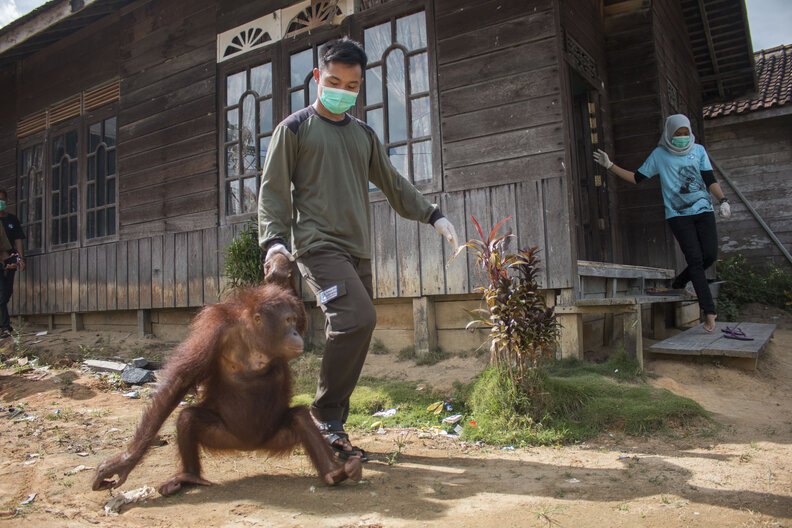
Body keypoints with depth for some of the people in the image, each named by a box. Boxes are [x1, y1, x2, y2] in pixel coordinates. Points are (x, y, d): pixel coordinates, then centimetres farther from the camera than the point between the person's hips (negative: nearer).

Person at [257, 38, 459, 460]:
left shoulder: (364, 135, 20)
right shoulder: (294, 128, 5)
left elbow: (392, 184, 24)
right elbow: (273, 189, 0)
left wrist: (432, 215, 15)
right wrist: (273, 239, -14)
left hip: (357, 251, 6)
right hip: (319, 246, -6)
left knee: (349, 334, 3)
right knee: (359, 318, -25)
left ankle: (331, 431, 14)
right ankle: (325, 414, -9)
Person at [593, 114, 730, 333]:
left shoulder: (698, 150, 10)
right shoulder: (659, 155, 7)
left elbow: (710, 180, 7)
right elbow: (636, 178, 11)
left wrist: (723, 200, -8)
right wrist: (610, 166, 5)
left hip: (703, 210, 3)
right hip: (678, 214, -3)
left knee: (710, 254, -8)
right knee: (695, 259, -10)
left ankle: (679, 282, 21)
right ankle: (709, 311, -8)